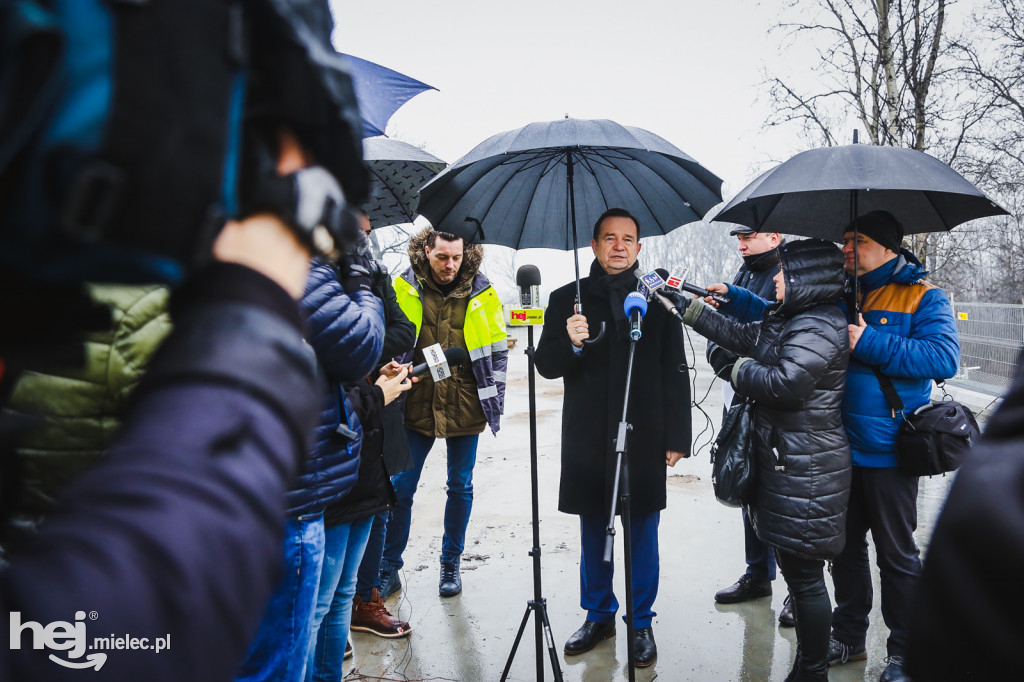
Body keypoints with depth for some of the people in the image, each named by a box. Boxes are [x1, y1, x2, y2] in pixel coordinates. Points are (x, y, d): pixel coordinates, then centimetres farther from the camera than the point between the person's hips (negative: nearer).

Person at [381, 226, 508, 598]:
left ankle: (451, 564, 28)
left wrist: (496, 400, 2)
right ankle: (389, 569, 19)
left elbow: (497, 348, 6)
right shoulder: (404, 289, 0)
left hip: (464, 408, 1)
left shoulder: (481, 293, 1)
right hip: (417, 405, 0)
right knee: (401, 487, 4)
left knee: (460, 487, 11)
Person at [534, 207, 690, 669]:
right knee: (593, 534, 13)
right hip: (587, 441, 1)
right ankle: (598, 615, 31)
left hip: (644, 440, -1)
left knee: (642, 535, 9)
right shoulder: (567, 299, 6)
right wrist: (570, 343, -19)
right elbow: (545, 366, 2)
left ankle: (641, 623, 25)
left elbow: (676, 374, 3)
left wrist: (677, 438, -1)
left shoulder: (658, 300, 5)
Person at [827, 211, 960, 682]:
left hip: (887, 452, -5)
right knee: (845, 547, 17)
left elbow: (944, 358, -20)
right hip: (838, 448, 5)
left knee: (896, 555, 8)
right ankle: (848, 638, 35)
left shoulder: (922, 298, -7)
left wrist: (869, 343, -23)